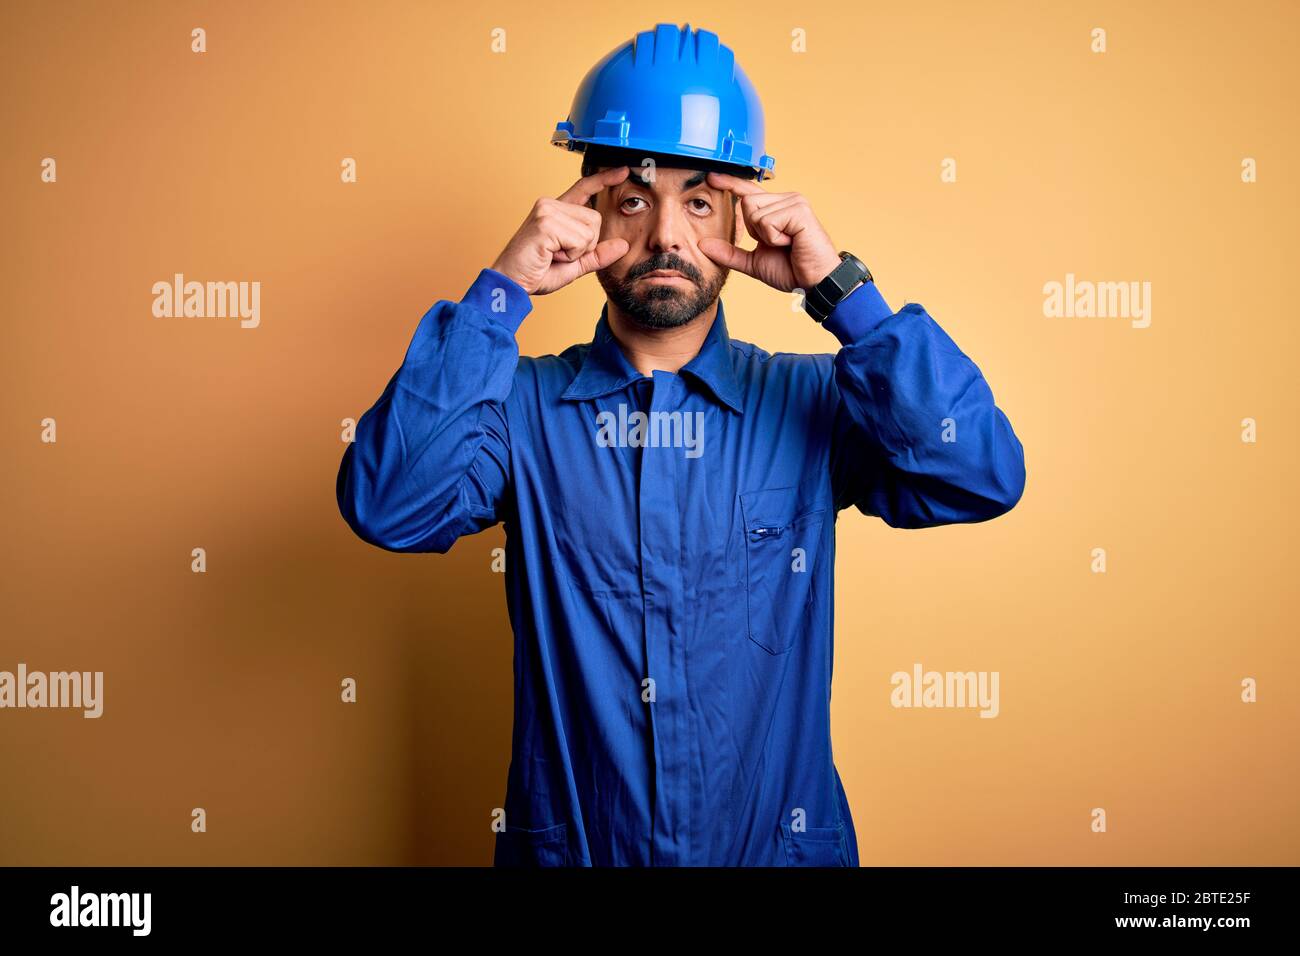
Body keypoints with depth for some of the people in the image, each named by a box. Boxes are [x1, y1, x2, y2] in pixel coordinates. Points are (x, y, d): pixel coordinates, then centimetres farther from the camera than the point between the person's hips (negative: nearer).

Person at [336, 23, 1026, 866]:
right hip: (564, 844, 0)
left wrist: (837, 288, -21)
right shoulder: (523, 404, -7)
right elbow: (386, 506, -22)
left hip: (781, 843, 1)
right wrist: (503, 291, -23)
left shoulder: (812, 401, -7)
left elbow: (985, 479, -18)